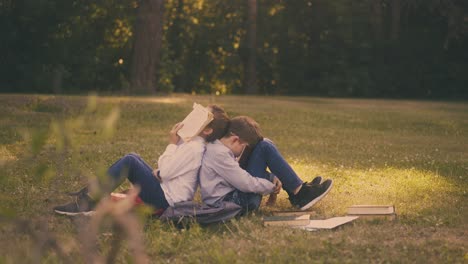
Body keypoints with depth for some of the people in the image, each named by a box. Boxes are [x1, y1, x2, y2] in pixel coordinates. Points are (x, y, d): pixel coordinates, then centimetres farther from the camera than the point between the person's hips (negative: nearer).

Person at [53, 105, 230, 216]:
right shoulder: (194, 143, 11)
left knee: (130, 161, -17)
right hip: (165, 191, 10)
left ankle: (88, 203, -13)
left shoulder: (194, 148, -19)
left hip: (166, 199, -10)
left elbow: (164, 171, -20)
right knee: (133, 157, 12)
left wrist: (172, 144, -12)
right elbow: (168, 168, 18)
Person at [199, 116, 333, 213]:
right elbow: (246, 183, -22)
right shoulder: (219, 154, -19)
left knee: (264, 144, 15)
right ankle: (300, 193, -5)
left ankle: (296, 194, 12)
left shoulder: (219, 147, 13)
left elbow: (240, 174, 18)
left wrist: (272, 178, 5)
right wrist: (272, 187, -7)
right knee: (264, 148, -12)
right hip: (232, 202, -11)